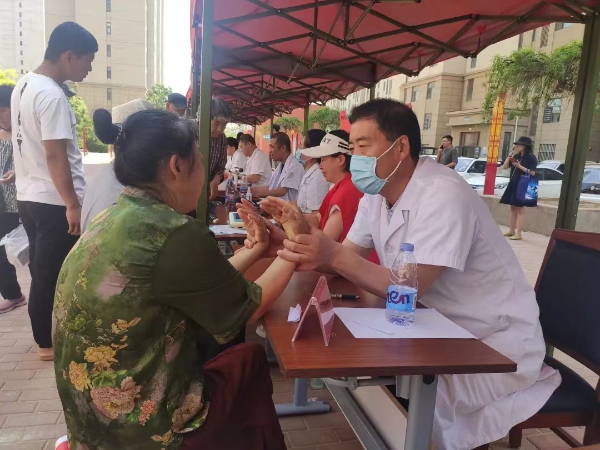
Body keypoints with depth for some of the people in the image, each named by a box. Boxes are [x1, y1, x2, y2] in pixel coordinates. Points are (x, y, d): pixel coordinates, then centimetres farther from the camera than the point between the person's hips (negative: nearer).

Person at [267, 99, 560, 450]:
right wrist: (296, 244, -19)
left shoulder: (443, 195, -27)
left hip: (497, 342, -7)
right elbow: (347, 258, -2)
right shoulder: (377, 194, -1)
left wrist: (334, 255, -39)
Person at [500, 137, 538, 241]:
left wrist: (519, 166, -19)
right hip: (513, 185, 8)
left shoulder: (531, 157, -9)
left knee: (520, 210, -6)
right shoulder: (516, 156, 12)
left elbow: (532, 173, -16)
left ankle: (518, 233, -3)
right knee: (513, 208, 11)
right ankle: (511, 231, 18)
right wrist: (509, 157, -1)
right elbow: (505, 167, 11)